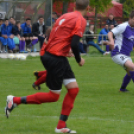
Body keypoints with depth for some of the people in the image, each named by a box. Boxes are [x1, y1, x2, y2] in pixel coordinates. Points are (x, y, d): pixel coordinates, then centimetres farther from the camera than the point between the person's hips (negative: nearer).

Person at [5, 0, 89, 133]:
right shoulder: (80, 20, -12)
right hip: (56, 59, -9)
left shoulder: (66, 16, 13)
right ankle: (15, 100, 6)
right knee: (53, 96, 1)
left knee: (73, 89, 9)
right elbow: (74, 44, -20)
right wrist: (79, 60, -5)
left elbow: (55, 36, 16)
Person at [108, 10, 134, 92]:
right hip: (118, 54, -9)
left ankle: (123, 88, 39)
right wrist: (111, 41, -39)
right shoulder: (123, 26, -13)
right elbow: (110, 33, -20)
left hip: (126, 55, 9)